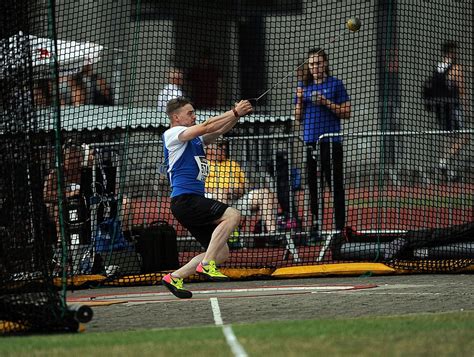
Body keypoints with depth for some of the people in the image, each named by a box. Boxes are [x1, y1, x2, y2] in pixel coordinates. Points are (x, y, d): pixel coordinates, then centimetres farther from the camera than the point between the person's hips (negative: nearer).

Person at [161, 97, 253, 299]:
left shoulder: (194, 139, 24)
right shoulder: (172, 134, -3)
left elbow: (217, 131, 18)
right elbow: (206, 127, -14)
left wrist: (237, 115, 1)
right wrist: (234, 113, -13)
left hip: (193, 202, 10)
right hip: (184, 199, -10)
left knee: (221, 253, 6)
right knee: (232, 215, -25)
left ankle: (175, 278, 9)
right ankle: (206, 264, -27)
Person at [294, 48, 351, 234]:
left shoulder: (335, 84, 2)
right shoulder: (303, 86, 14)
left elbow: (346, 113, -2)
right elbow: (298, 117, 16)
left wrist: (326, 102, -12)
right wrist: (299, 100, -1)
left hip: (330, 141, -4)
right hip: (310, 141, 4)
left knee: (335, 183, -5)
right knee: (312, 184, 4)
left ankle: (339, 225, -4)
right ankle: (315, 224, 8)